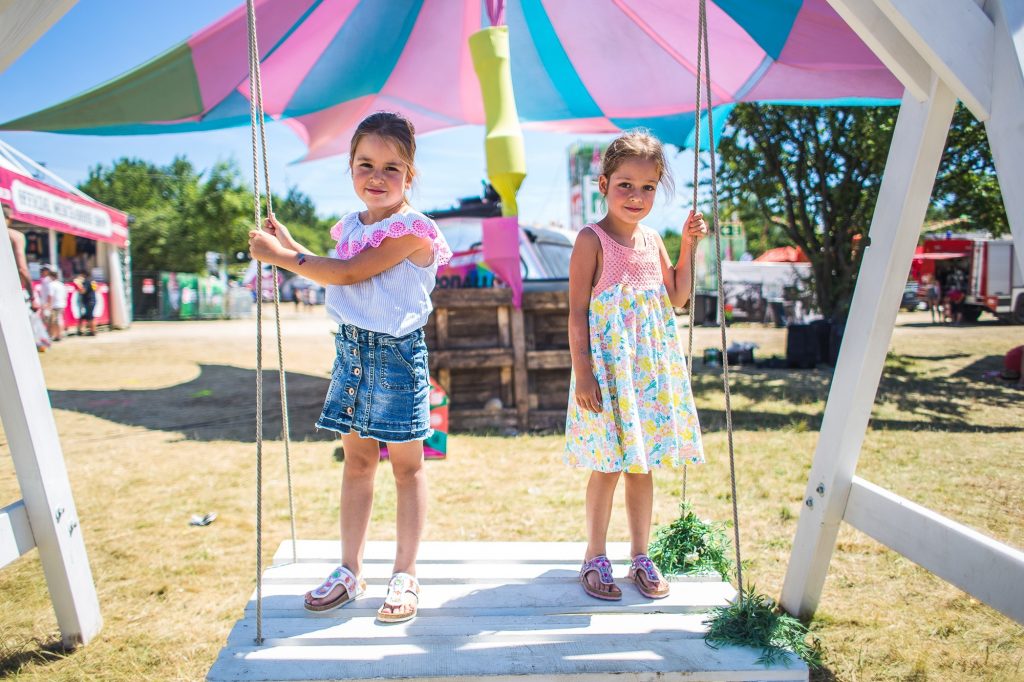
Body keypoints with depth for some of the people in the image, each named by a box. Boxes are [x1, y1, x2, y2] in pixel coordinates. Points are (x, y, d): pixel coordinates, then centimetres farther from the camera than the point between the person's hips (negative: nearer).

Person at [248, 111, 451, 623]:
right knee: (357, 460, 14)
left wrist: (279, 255, -13)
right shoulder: (349, 226, 10)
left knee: (406, 465, 5)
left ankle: (405, 575, 18)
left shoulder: (412, 229, -15)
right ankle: (349, 571, 25)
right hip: (350, 350, 7)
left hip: (396, 354, -7)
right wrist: (289, 244, 17)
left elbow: (347, 273, -21)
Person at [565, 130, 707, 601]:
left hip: (651, 367, 6)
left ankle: (641, 557, 25)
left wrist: (688, 246, 8)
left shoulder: (653, 240, 10)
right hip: (608, 367, -6)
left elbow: (677, 297, 17)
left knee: (642, 465, 12)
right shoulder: (592, 240, -8)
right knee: (607, 467, 1)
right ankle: (595, 559, 18)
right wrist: (582, 372, -17)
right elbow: (577, 311, -11)